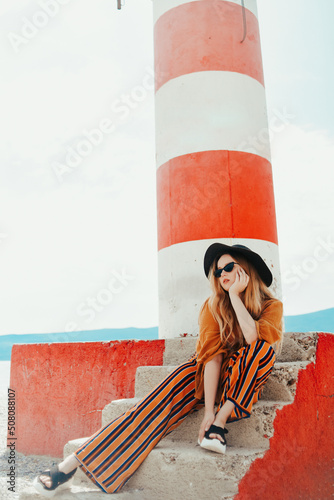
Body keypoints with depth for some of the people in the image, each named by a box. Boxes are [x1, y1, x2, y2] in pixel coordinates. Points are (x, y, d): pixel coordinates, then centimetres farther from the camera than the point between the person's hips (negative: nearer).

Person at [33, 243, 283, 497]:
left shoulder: (272, 306, -11)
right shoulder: (214, 305, -10)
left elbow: (254, 340, -30)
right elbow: (212, 355, -20)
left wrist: (235, 295, -28)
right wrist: (208, 411, -27)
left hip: (243, 382, 0)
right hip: (207, 375, 0)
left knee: (264, 347, -29)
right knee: (162, 401, -25)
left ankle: (221, 421, -29)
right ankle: (72, 463, -25)